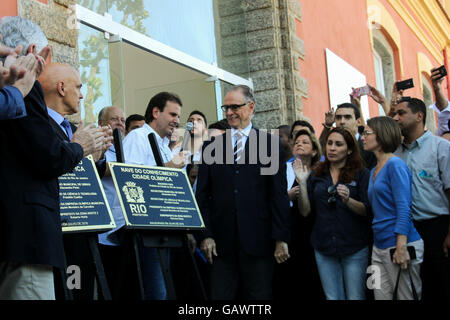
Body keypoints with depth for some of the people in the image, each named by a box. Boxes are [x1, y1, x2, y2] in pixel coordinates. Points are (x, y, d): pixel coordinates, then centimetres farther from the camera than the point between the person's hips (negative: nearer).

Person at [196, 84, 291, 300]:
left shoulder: (271, 144, 5)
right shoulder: (212, 146, 11)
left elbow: (279, 195, 1)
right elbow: (202, 195, 8)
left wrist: (281, 238, -5)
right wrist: (205, 235, -2)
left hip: (258, 241, -2)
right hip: (222, 242, 2)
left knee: (259, 295, 3)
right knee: (220, 296, 2)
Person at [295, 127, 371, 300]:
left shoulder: (361, 174, 1)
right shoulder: (316, 175, 9)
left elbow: (366, 211, -6)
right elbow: (305, 211, 3)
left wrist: (347, 200, -24)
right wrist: (302, 183, -8)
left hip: (354, 248, -2)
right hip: (324, 248, 3)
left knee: (355, 297, -1)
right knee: (332, 297, 7)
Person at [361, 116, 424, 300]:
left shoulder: (395, 165, -10)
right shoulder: (374, 170, 16)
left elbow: (403, 208, -17)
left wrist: (401, 247, -22)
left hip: (399, 243, -9)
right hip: (379, 246, 9)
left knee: (406, 297, -1)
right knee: (381, 296, 9)